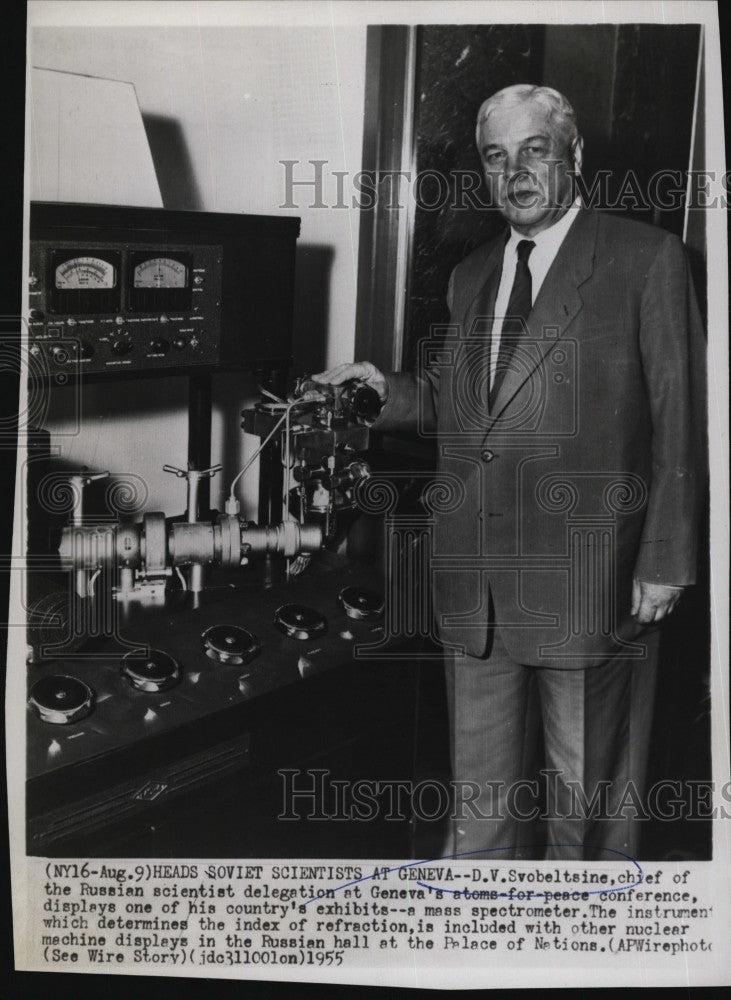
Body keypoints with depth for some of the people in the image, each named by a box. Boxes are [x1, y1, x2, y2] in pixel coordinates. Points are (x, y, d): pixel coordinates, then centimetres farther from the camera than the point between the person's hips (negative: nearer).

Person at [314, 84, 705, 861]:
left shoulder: (646, 259, -4)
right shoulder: (470, 276, 14)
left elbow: (678, 417, -6)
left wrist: (665, 561, -10)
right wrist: (391, 392, 0)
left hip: (584, 583, -5)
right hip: (475, 585, 5)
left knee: (586, 790, 11)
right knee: (481, 792, 16)